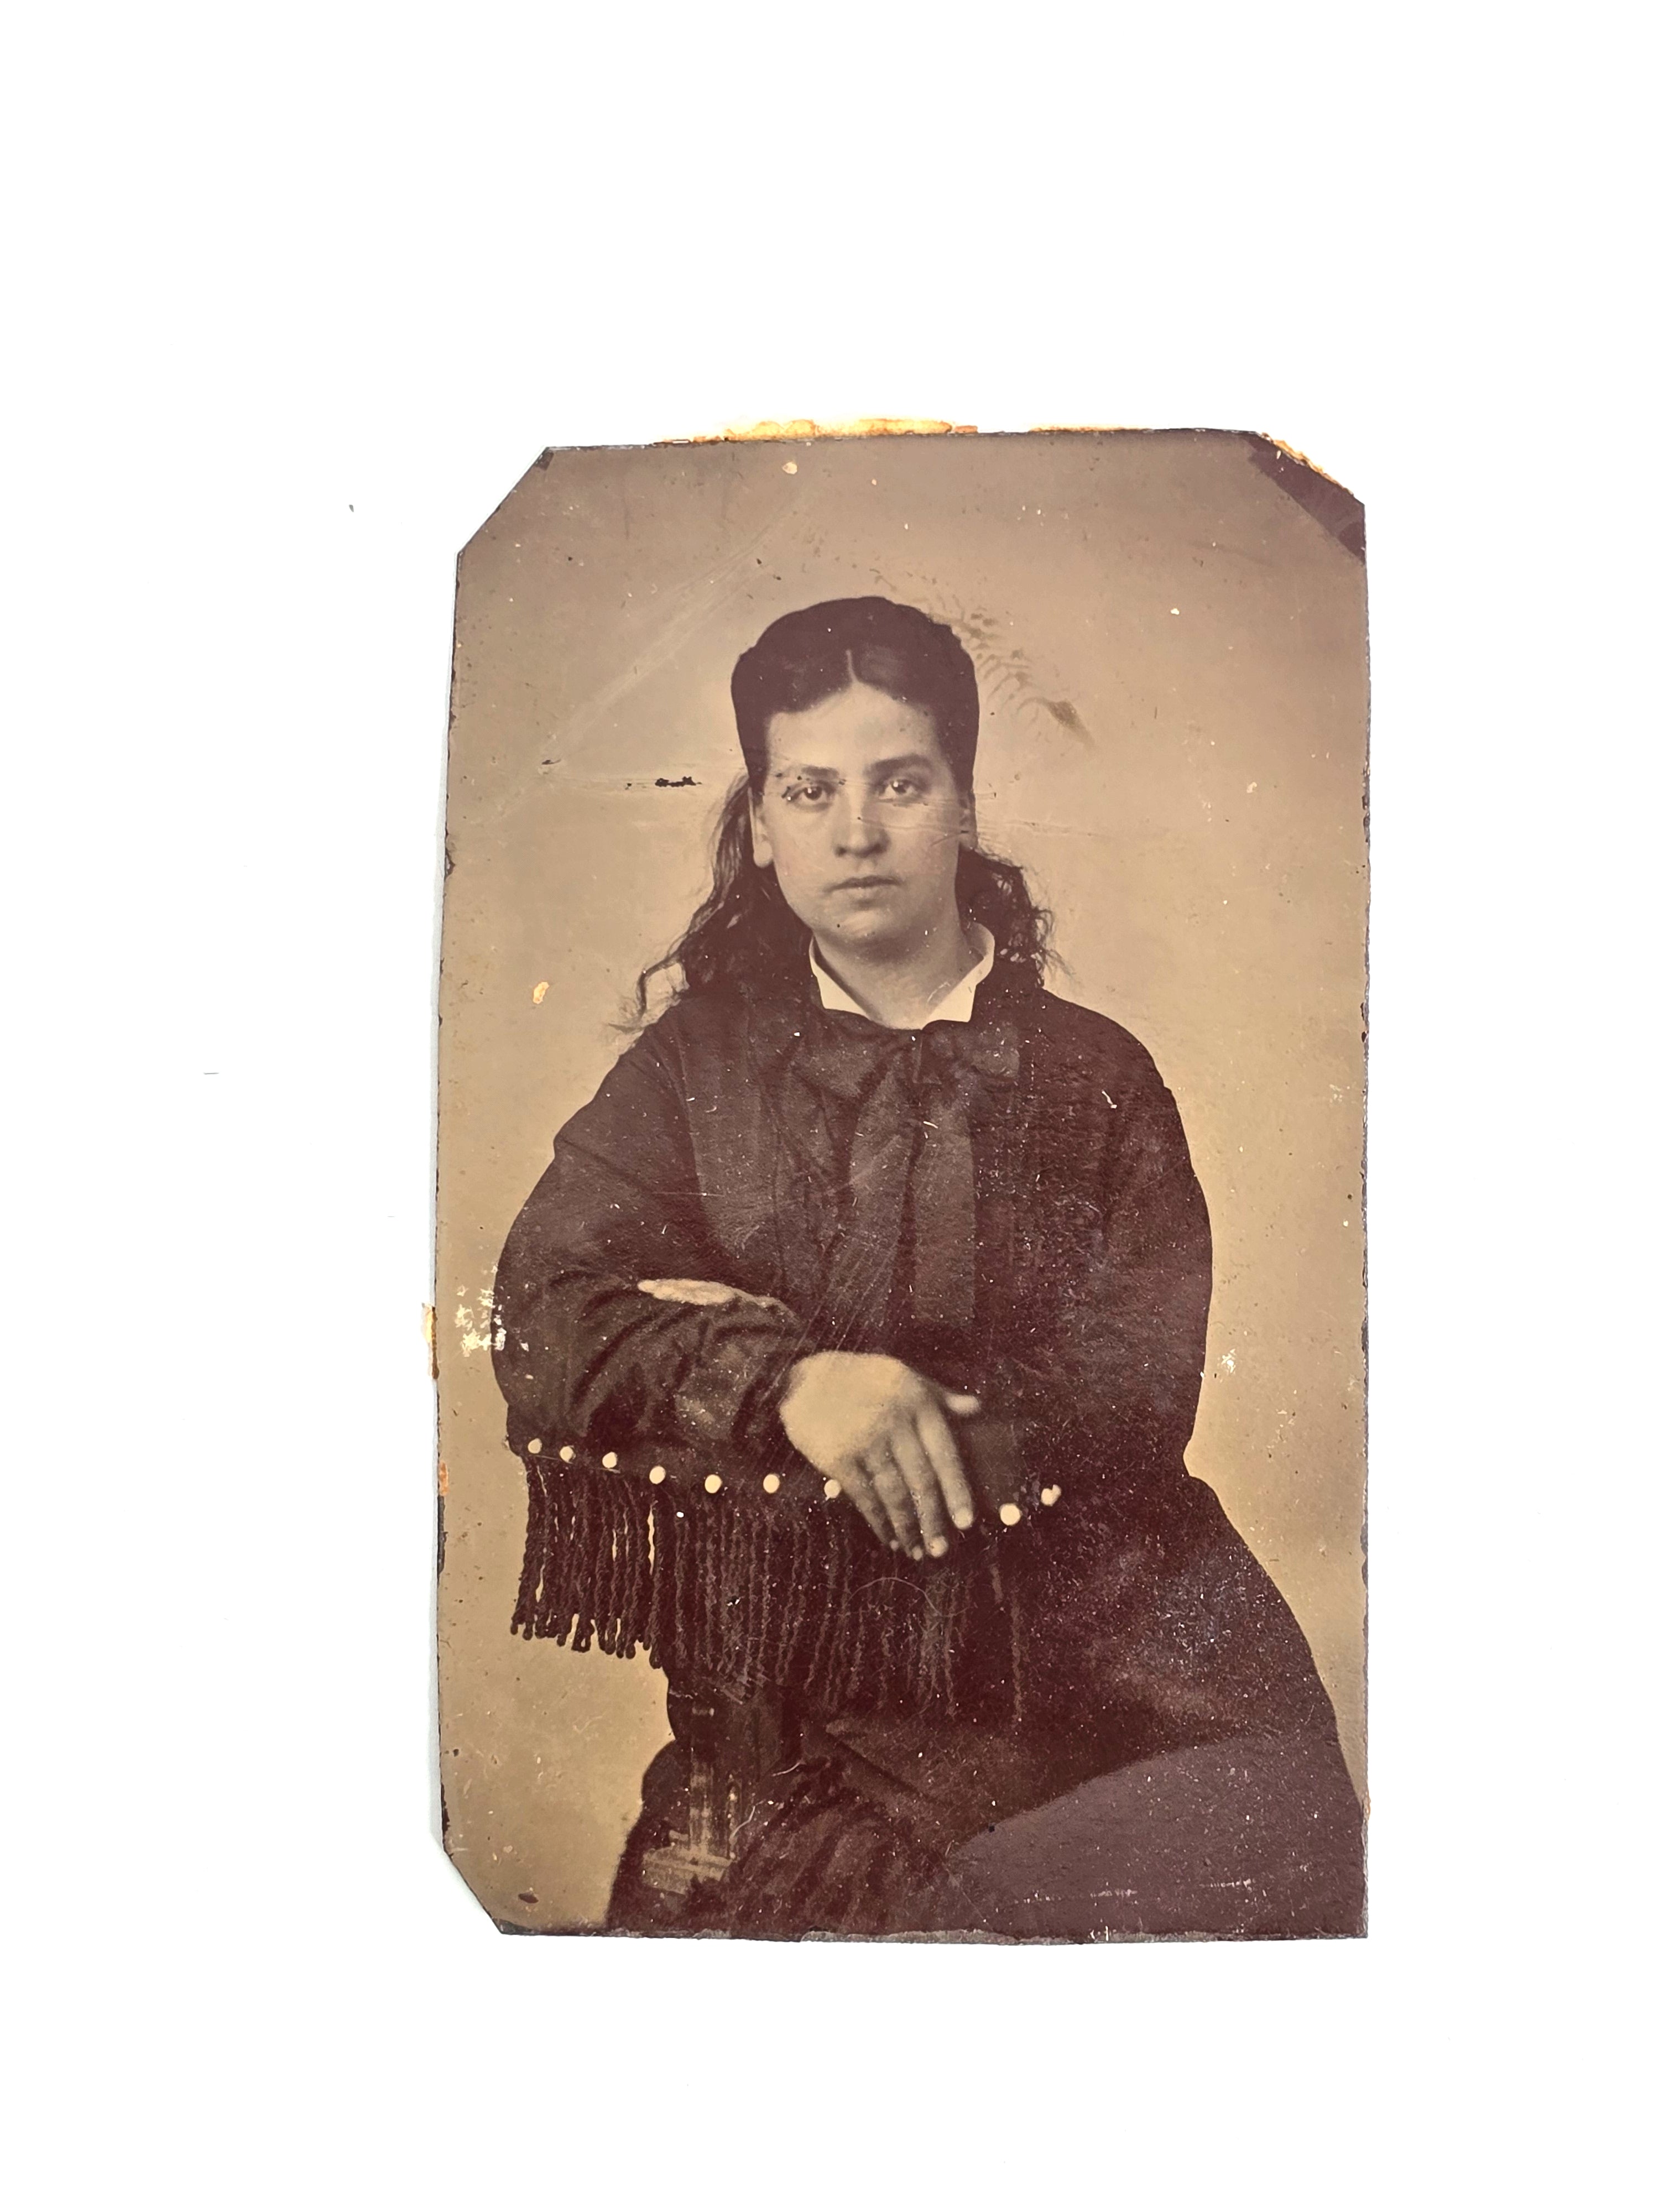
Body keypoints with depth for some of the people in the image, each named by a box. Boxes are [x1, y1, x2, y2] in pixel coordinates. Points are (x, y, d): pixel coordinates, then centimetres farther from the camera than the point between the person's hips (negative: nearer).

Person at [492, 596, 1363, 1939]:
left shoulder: (1096, 1076, 6)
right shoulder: (694, 1066, 9)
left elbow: (1137, 1394, -5)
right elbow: (546, 1321, -4)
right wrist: (784, 1381, -22)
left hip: (1092, 1651, 1)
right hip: (780, 1683, 0)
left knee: (1290, 1825, -22)